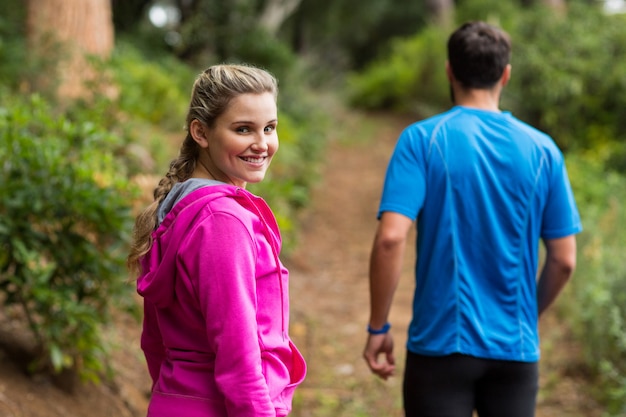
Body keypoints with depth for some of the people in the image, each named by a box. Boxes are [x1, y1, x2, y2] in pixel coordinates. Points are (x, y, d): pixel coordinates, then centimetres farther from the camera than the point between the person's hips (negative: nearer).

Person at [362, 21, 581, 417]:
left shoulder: (422, 139, -7)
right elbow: (564, 260, 3)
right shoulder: (541, 149, 2)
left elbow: (391, 238, -17)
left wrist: (378, 328, -6)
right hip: (517, 350, 3)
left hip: (441, 344, -2)